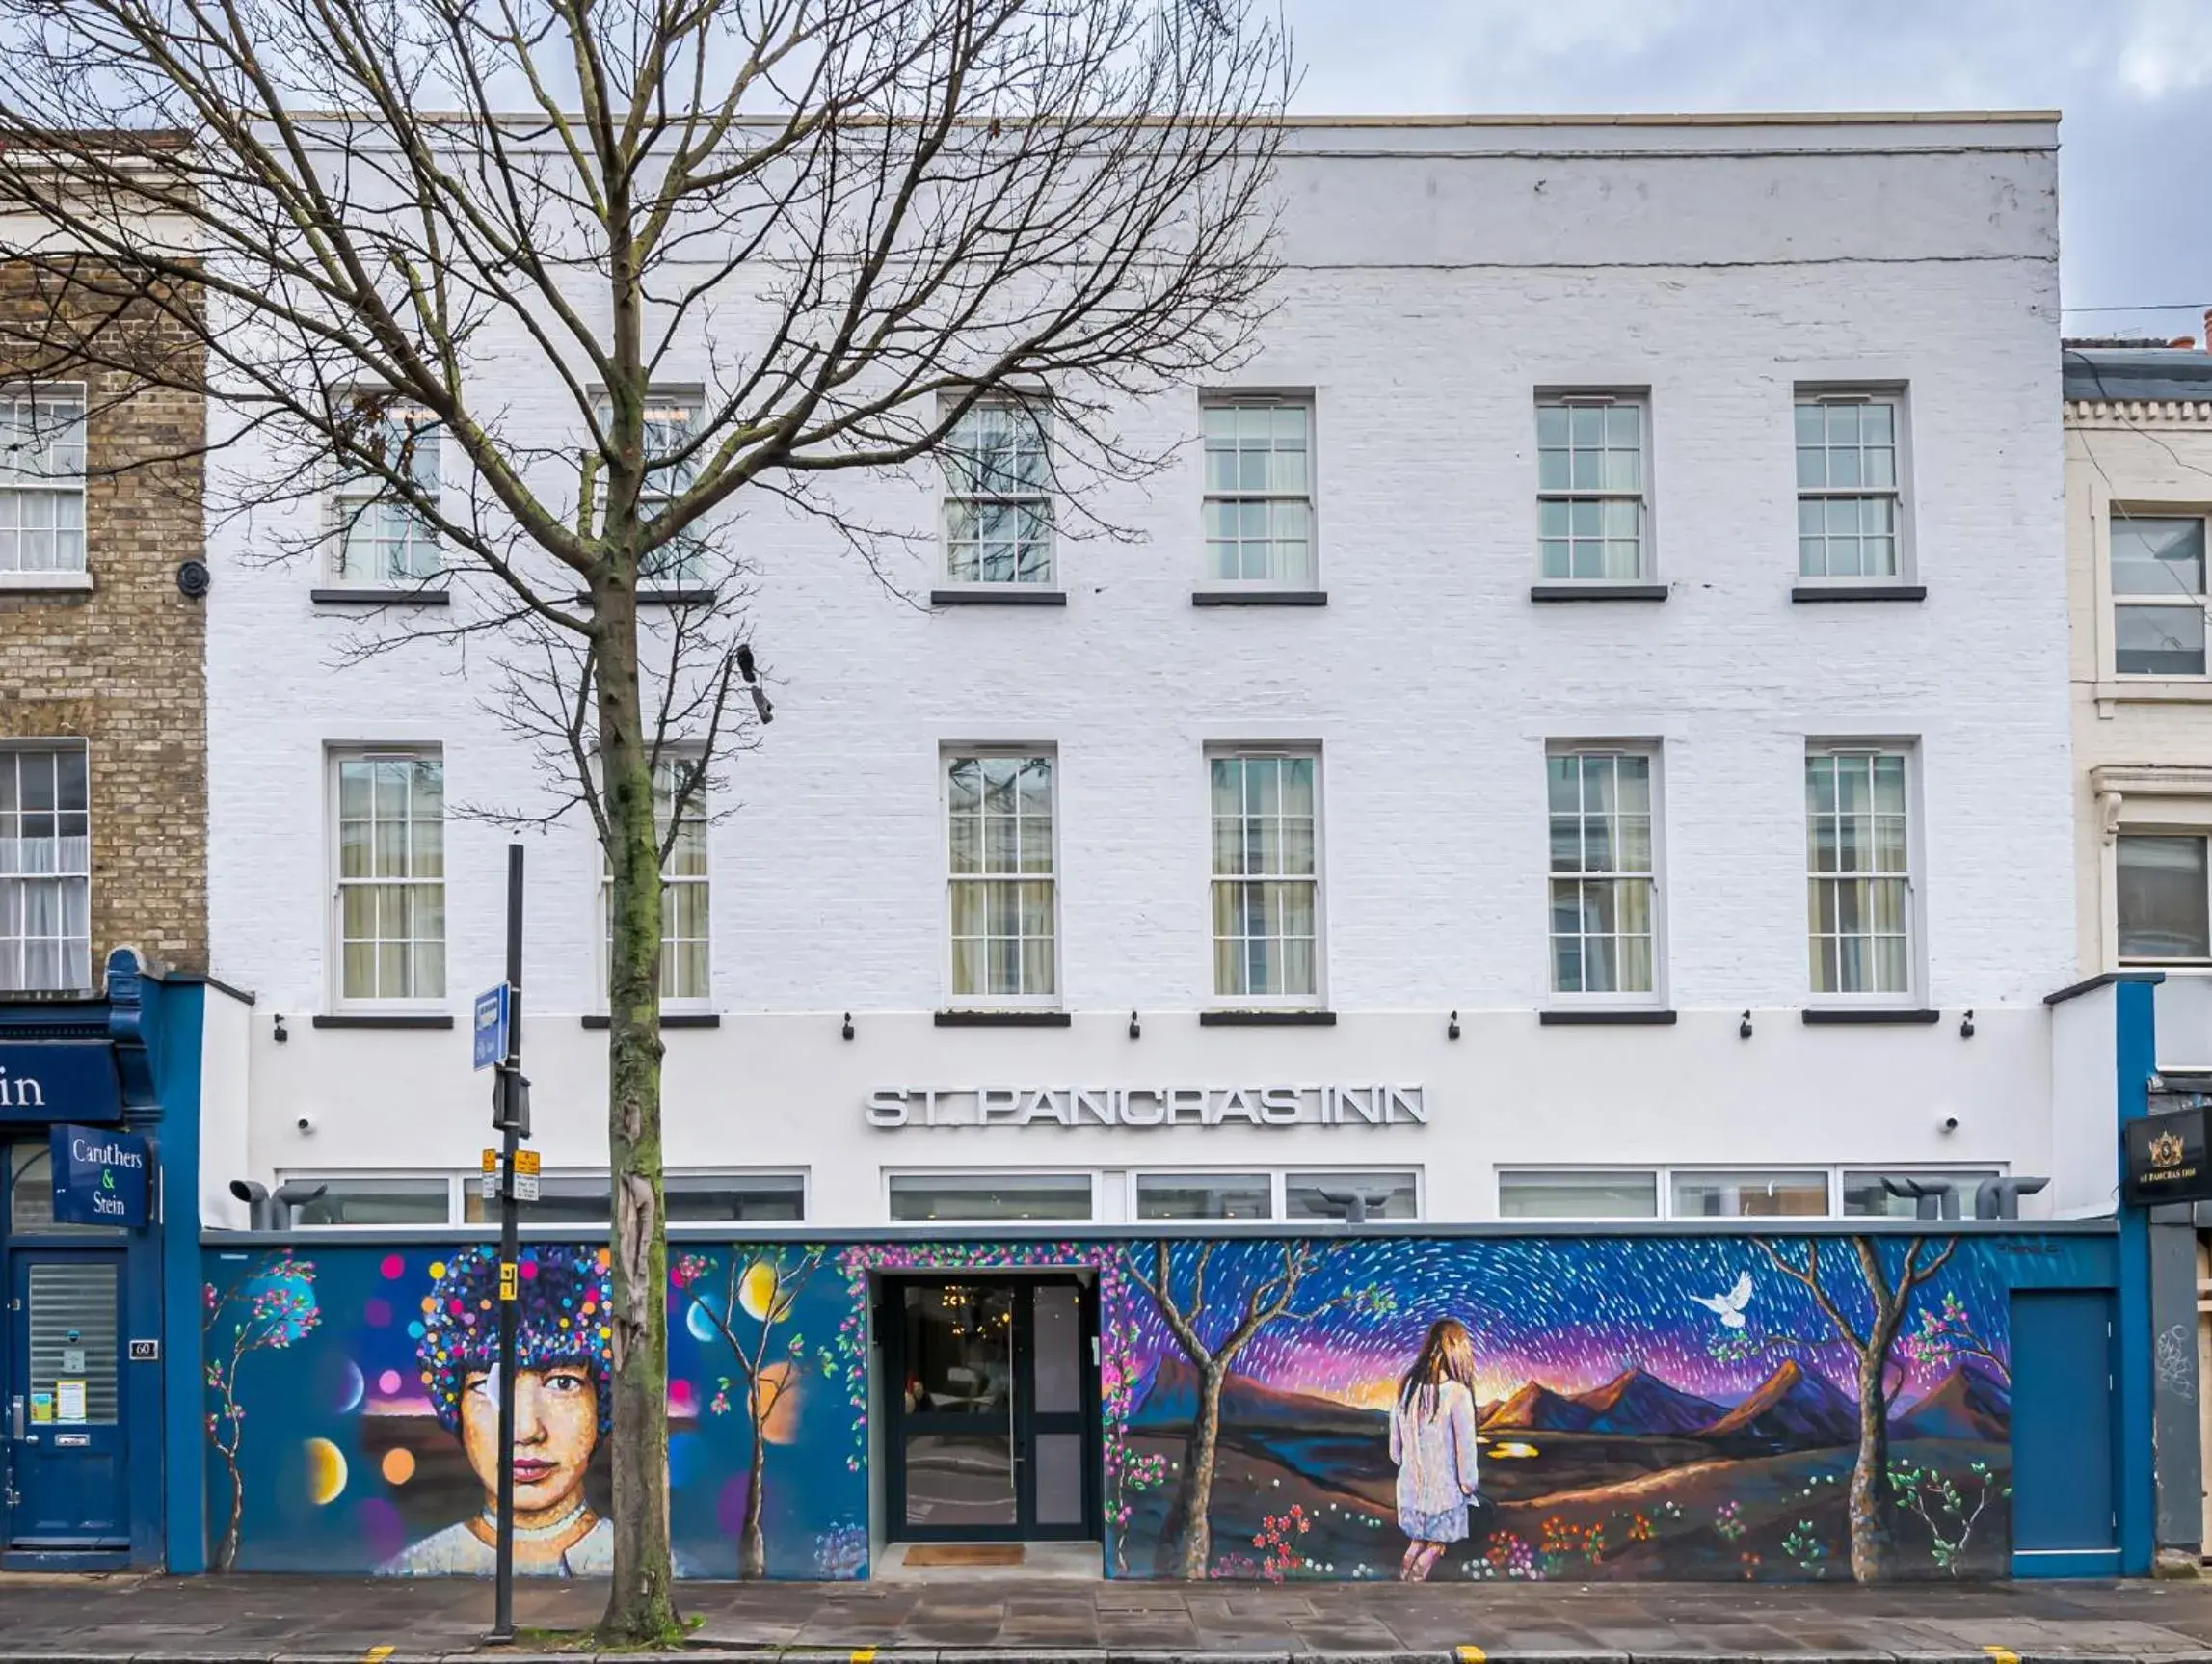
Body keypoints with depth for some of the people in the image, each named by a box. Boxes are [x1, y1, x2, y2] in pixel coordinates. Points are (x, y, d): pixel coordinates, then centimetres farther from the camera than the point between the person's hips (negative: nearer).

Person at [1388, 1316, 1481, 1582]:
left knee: (1417, 1541, 22)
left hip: (1411, 1482, 5)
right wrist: (1468, 1484, -1)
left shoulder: (1406, 1384, -4)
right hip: (1443, 1486, -5)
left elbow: (1395, 1436, 6)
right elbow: (1465, 1444, -15)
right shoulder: (1457, 1393, -21)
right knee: (1435, 1545, 14)